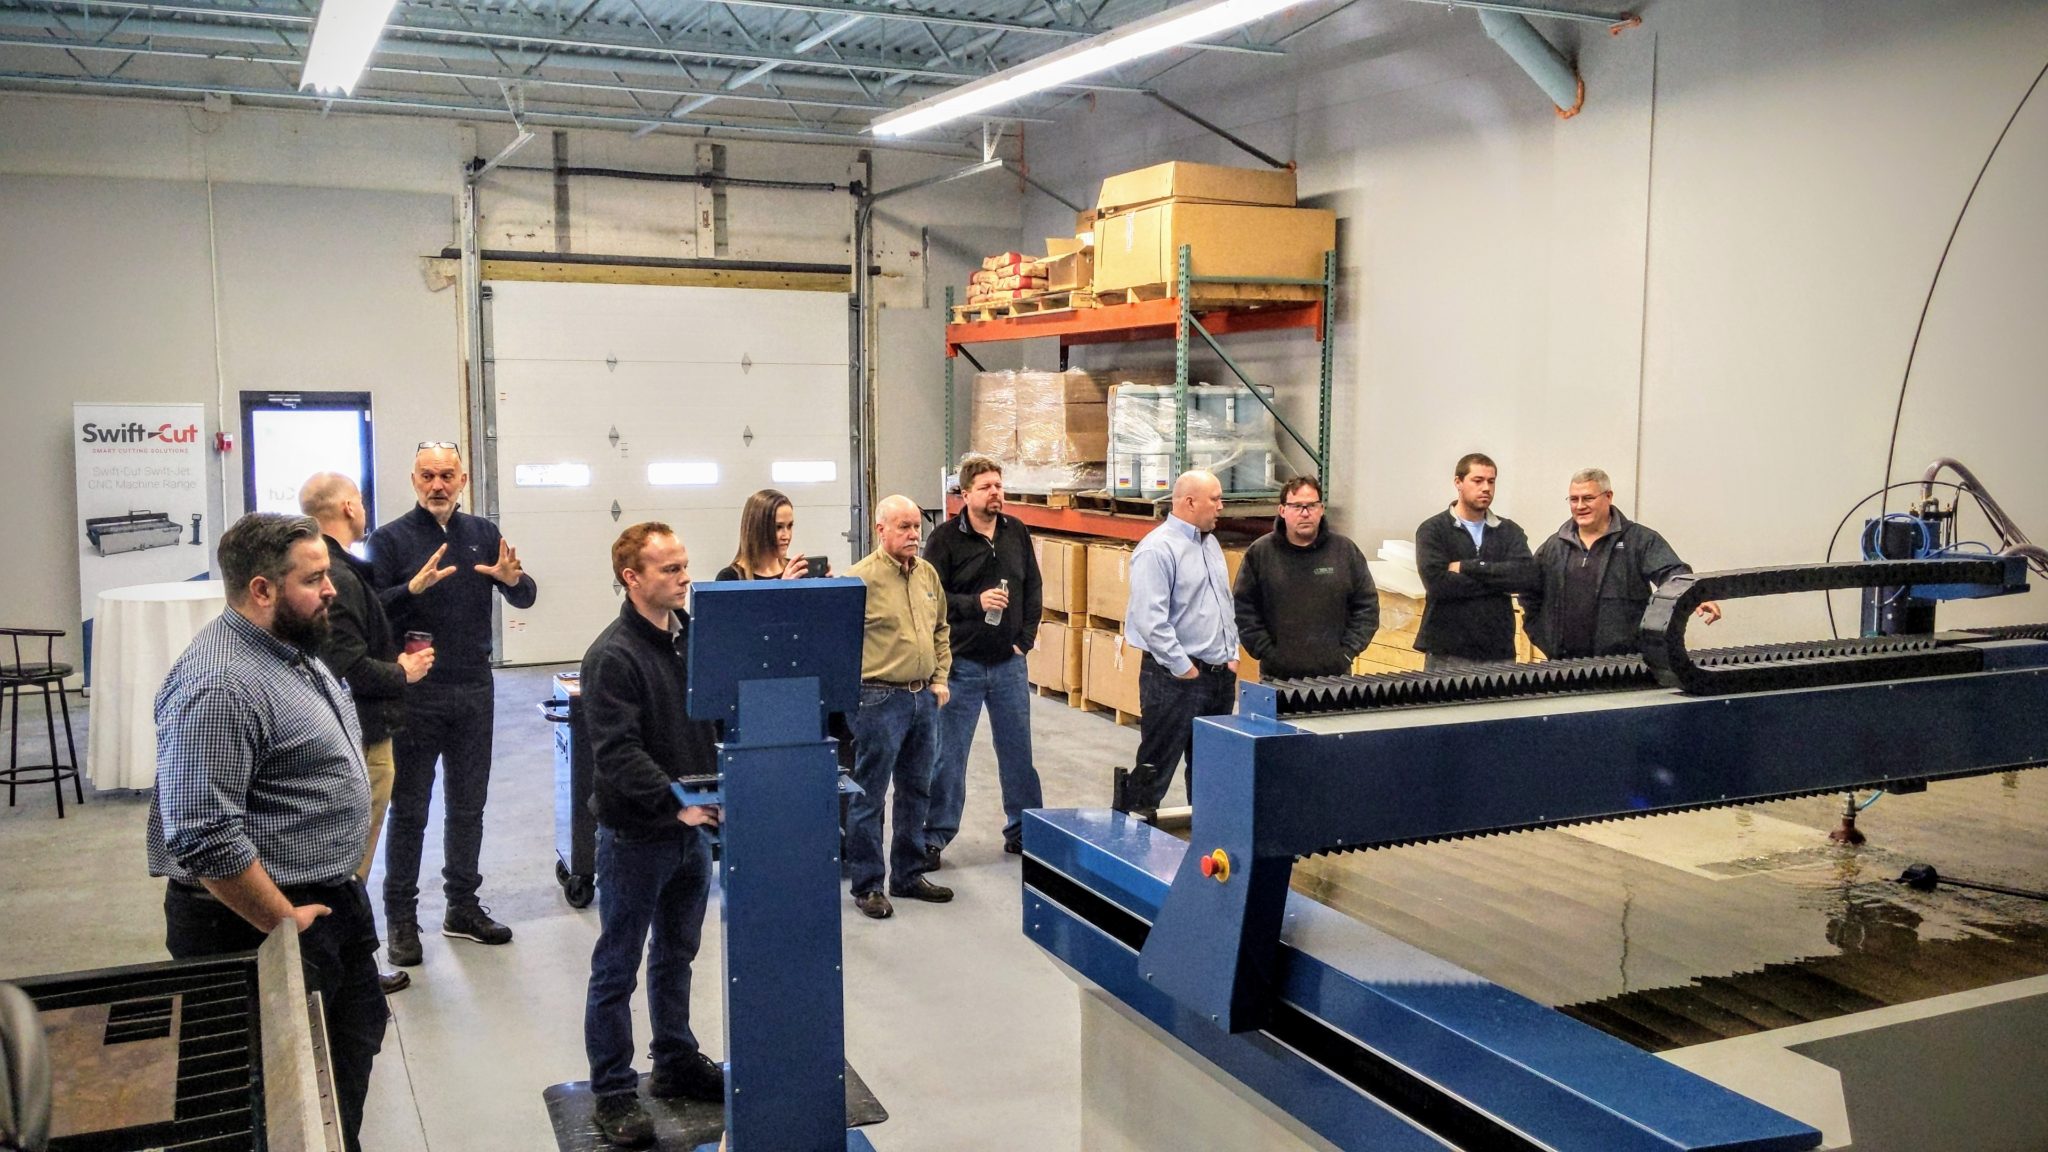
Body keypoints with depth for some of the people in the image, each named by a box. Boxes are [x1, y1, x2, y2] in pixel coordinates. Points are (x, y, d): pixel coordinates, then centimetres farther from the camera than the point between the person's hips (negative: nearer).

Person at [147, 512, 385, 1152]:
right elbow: (205, 840, -29)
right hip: (262, 922, -9)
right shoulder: (219, 684, -25)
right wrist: (286, 924, -20)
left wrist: (338, 894, 17)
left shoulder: (292, 650, 7)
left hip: (335, 901, 10)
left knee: (358, 1040, 22)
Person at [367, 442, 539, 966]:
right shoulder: (390, 539, -4)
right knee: (409, 811, 3)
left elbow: (525, 597, 5)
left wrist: (512, 578, -17)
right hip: (415, 694, -4)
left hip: (474, 691, 4)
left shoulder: (483, 533, 7)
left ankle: (462, 907, 25)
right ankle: (401, 919, 13)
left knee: (468, 805, 13)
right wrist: (414, 587, -30)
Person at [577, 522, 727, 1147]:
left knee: (677, 954, 21)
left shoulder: (694, 636, 4)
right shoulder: (613, 656, -17)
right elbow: (617, 752, -23)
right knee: (617, 968, 7)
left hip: (692, 826, 7)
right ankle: (614, 1093, 18)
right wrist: (675, 804, -29)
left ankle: (676, 1063, 36)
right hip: (635, 835, -7)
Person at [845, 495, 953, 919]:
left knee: (916, 791, 16)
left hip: (924, 698, 7)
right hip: (880, 700, -7)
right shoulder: (862, 578, -12)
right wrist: (854, 689, -14)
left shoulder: (928, 573, 10)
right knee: (870, 795, 2)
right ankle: (866, 885, 12)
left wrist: (940, 678, 12)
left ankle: (909, 875, 28)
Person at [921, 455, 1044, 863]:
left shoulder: (1017, 532, 5)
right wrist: (975, 603, -22)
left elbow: (1033, 590, 11)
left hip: (1009, 663, 4)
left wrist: (1025, 638, 3)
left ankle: (1023, 829, 26)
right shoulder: (945, 537, -8)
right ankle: (935, 836, 13)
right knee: (948, 754, 3)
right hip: (961, 664, -4)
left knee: (1018, 750, 12)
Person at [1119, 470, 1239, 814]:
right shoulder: (1158, 549, -15)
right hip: (1175, 679, -9)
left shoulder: (1211, 544, 14)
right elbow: (1150, 619, -22)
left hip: (1220, 676, 9)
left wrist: (1232, 656, 13)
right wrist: (1184, 669, -17)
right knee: (1154, 768, -4)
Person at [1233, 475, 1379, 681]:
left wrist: (1348, 652, -2)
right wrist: (1267, 653, -8)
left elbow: (1367, 605, 7)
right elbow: (1244, 608, 0)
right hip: (1277, 678, -1)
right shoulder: (1259, 553, 0)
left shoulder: (1346, 552, 4)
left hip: (1334, 675, 1)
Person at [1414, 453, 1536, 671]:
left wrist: (1469, 567, -12)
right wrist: (1500, 580, -9)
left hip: (1499, 655, 3)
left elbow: (1527, 575, -6)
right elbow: (1437, 581, -14)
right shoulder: (1433, 530, 1)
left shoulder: (1509, 531, 11)